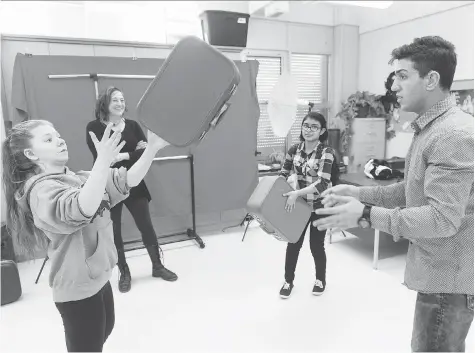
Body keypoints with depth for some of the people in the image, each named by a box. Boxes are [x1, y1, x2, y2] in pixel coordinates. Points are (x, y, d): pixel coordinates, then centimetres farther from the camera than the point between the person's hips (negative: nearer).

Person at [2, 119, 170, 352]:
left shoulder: (78, 179, 2)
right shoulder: (41, 190, -23)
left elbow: (128, 180, -3)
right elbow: (82, 210, -44)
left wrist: (152, 148, -15)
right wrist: (103, 161, -50)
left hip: (98, 277, 9)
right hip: (77, 288, -8)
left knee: (104, 331, 30)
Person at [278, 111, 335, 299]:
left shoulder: (326, 152, -18)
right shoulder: (294, 149, -2)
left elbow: (323, 183, -29)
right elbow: (283, 174, 8)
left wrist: (296, 193, -37)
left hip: (320, 205, -4)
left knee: (316, 245, 8)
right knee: (293, 243, 7)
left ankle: (320, 279, 35)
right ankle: (288, 281, 28)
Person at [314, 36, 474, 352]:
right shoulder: (430, 129, 11)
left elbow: (443, 218, -28)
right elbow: (412, 192, 13)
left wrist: (366, 215, -29)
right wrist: (356, 193, 2)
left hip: (448, 277, -10)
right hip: (440, 271, 10)